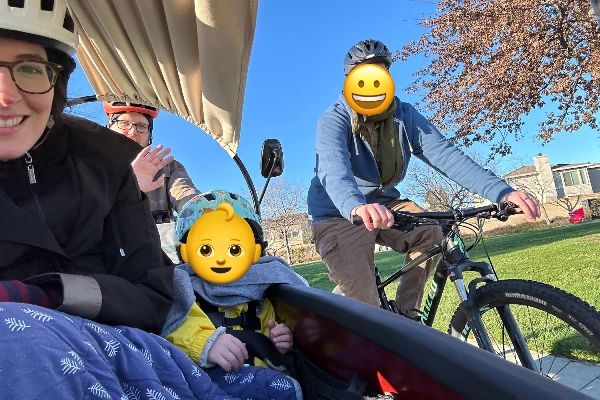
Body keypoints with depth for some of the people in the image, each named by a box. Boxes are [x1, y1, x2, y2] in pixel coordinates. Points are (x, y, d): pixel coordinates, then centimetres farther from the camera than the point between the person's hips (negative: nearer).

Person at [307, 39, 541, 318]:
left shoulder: (405, 116, -4)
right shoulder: (334, 120, -17)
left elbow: (444, 154, -17)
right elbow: (333, 168, -38)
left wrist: (502, 192, -31)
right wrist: (357, 206, -61)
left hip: (383, 204, 5)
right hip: (340, 214, -5)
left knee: (433, 236, -20)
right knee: (364, 307, -19)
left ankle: (406, 315, 0)